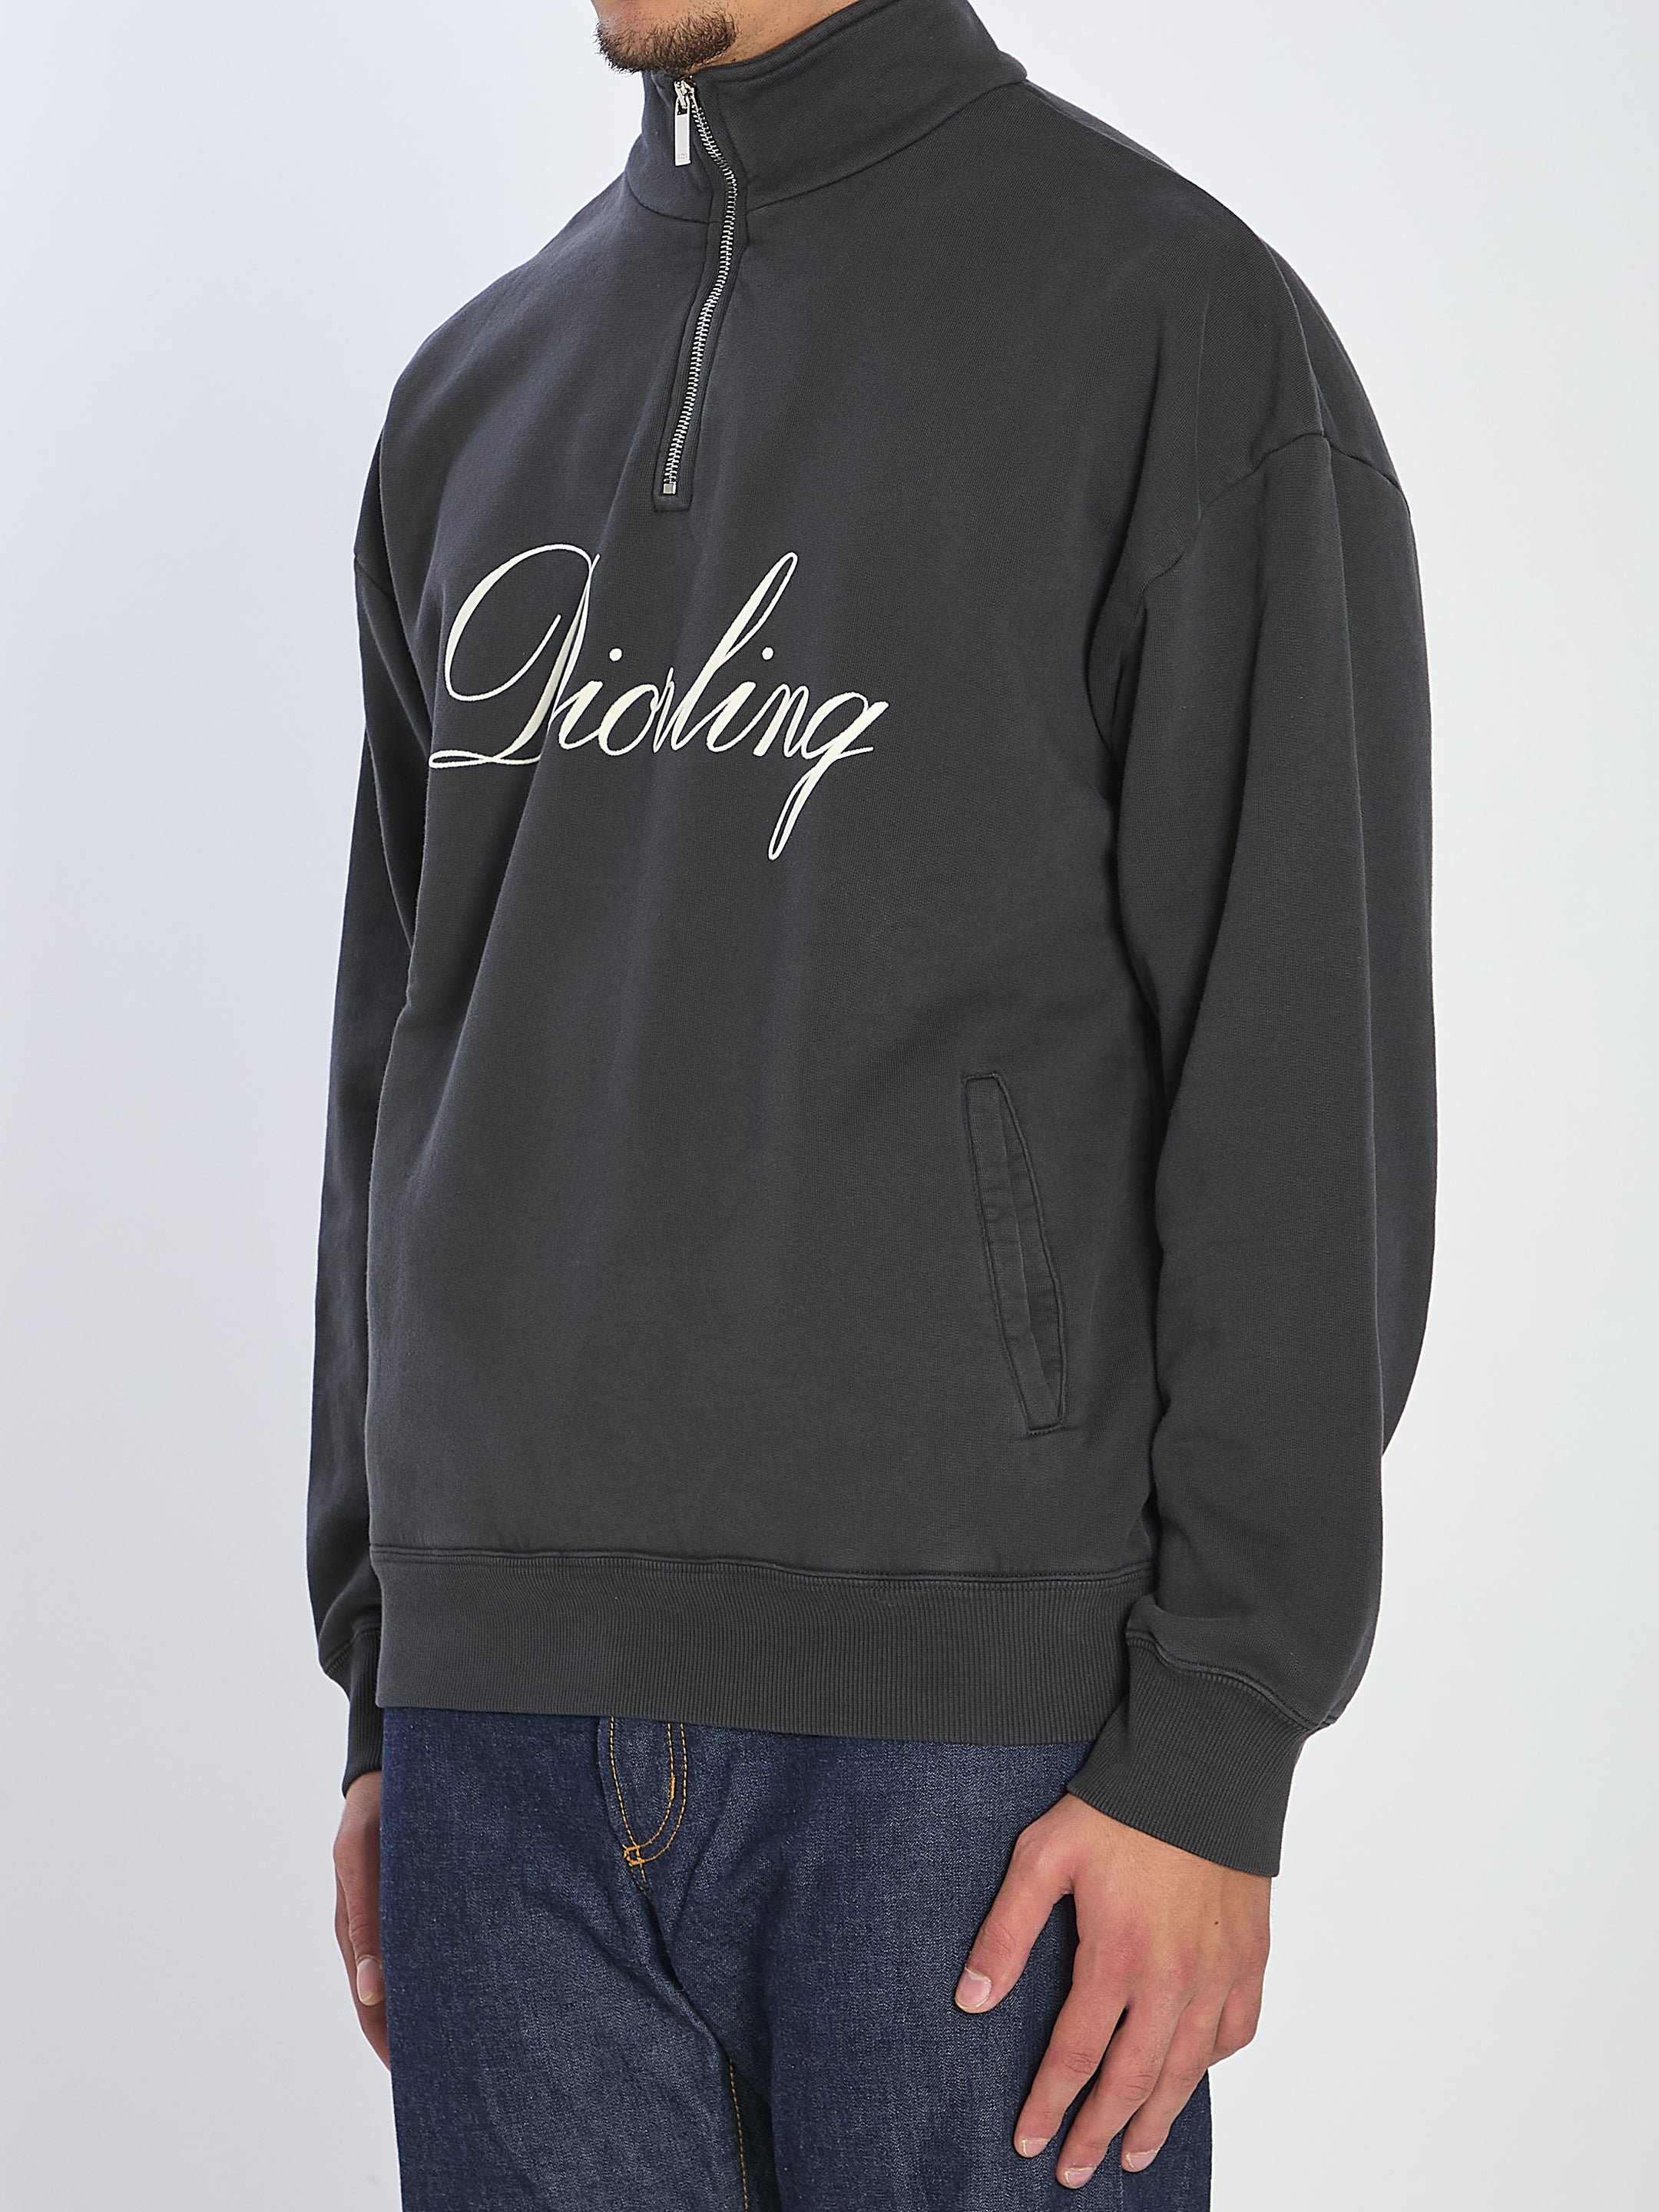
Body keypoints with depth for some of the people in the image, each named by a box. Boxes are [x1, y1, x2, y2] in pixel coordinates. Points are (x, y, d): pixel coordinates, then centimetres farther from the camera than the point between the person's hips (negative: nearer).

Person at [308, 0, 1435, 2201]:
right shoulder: (473, 393, 15)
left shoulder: (1177, 320, -4)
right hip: (504, 1718, 5)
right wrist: (385, 1689, 15)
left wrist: (1214, 1747, -13)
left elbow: (1310, 1073, -9)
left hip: (970, 1722, -5)